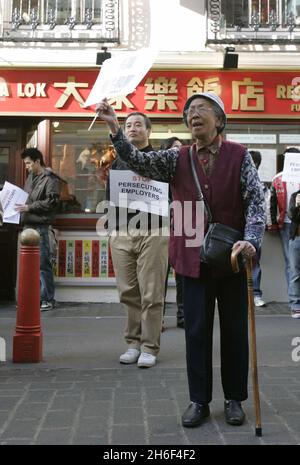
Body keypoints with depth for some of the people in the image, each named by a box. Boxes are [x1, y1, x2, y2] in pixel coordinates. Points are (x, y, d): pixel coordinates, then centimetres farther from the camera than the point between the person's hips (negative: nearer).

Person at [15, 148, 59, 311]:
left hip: (40, 226, -8)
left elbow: (52, 202, -13)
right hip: (28, 224, 8)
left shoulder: (50, 179, -4)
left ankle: (48, 299, 1)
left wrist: (29, 207, -15)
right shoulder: (30, 177, 20)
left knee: (43, 264, -6)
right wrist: (21, 205, 9)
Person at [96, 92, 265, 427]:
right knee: (197, 330, 7)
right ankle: (199, 400, 20)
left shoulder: (239, 156, -1)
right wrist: (114, 129, -22)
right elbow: (138, 161, -8)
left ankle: (234, 398, 25)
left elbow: (256, 201, -8)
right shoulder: (177, 159, 4)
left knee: (235, 330, 10)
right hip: (193, 258, 1)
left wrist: (250, 240, -22)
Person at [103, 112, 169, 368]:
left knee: (151, 295, -3)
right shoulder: (117, 163, 19)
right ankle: (133, 343, 17)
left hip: (152, 234, -4)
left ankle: (149, 347, 5)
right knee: (128, 293, 6)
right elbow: (110, 196, 20)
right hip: (121, 234, 4)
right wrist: (113, 226, 8)